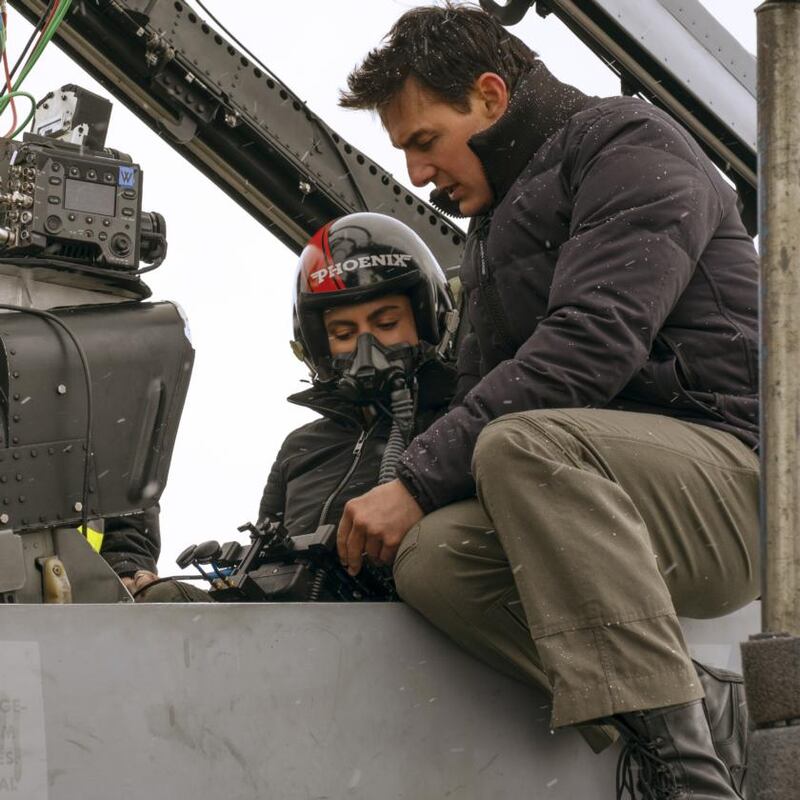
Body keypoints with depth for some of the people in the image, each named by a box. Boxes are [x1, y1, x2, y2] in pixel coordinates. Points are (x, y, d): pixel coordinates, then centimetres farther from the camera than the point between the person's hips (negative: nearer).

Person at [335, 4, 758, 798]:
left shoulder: (630, 149, -2)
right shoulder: (499, 222, 26)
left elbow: (593, 344, -18)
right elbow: (481, 392, 19)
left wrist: (418, 480, -20)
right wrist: (409, 497, -3)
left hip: (730, 471, -7)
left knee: (521, 445, -35)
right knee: (432, 557, -20)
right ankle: (696, 715, -20)